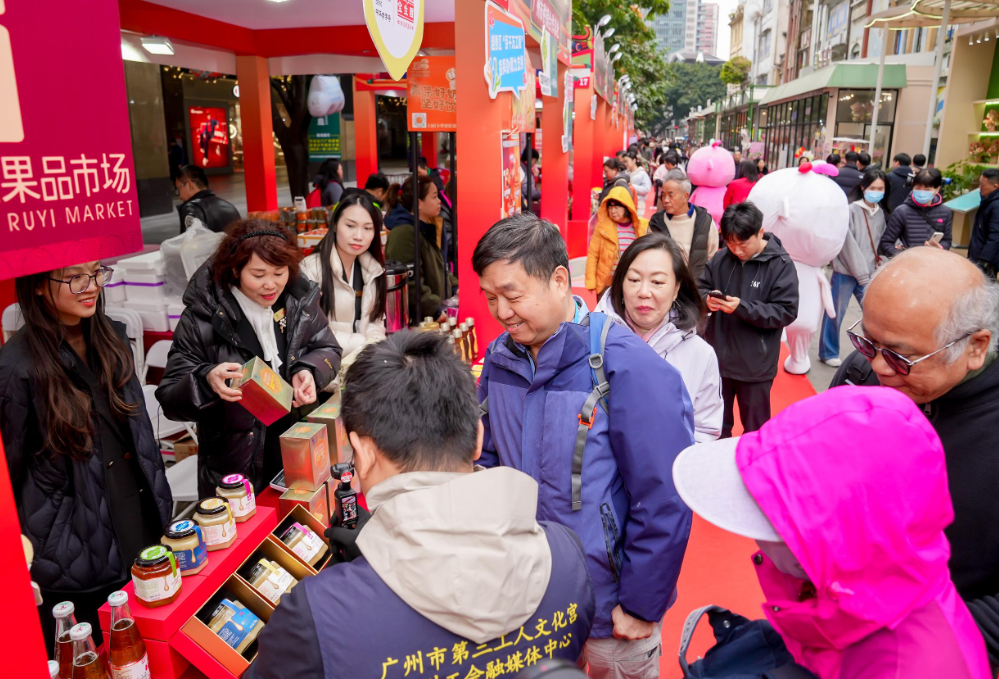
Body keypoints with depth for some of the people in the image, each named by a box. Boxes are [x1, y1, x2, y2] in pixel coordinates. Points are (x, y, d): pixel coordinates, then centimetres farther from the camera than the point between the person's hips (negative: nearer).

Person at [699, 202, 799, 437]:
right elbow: (700, 287, 7)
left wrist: (742, 308, -26)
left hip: (755, 364, -3)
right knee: (717, 424, 20)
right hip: (717, 359, 4)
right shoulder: (721, 257, -4)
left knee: (755, 429, 15)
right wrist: (707, 299, -18)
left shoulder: (781, 264, -12)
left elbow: (786, 312, -15)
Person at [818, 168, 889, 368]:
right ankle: (828, 353, 18)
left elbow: (878, 242, 12)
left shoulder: (880, 213, 8)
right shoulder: (851, 210, -11)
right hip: (846, 271, -5)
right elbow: (849, 245, -15)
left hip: (867, 272, 6)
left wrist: (871, 270, -2)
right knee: (836, 313, 4)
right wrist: (861, 273, -15)